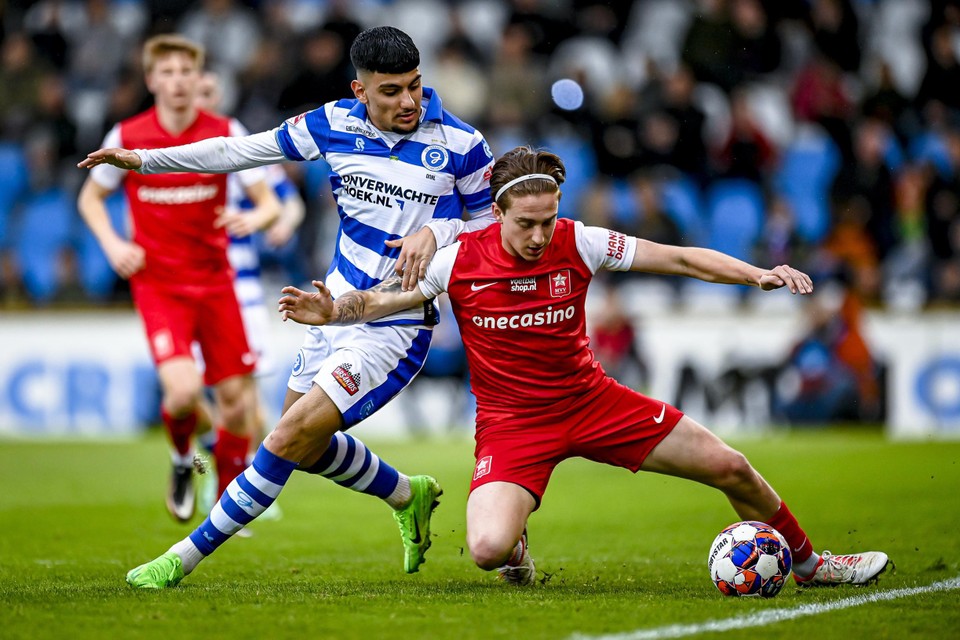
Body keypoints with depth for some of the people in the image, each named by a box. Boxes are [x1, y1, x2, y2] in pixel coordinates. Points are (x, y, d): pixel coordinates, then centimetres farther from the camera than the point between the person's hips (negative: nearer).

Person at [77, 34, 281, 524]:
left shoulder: (226, 134, -2)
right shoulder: (126, 137, -3)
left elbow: (269, 203, 0)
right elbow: (90, 197, 12)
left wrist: (251, 219, -23)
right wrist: (112, 244, -6)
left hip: (215, 281, 2)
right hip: (157, 282, -2)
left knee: (236, 398, 0)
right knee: (183, 389, -21)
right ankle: (182, 461, 13)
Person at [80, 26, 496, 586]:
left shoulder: (461, 143, -12)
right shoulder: (336, 124, -2)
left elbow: (493, 222, 1)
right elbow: (246, 149, 7)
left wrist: (436, 233, -20)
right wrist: (145, 159, 5)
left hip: (396, 327, -6)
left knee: (289, 439, -15)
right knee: (306, 446, 18)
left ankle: (185, 558, -6)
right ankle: (408, 496, 43)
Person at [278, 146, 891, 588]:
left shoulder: (577, 244, -11)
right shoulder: (462, 260, -13)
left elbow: (679, 258, -8)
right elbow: (382, 298, -5)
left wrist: (757, 274, -19)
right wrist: (331, 312, -25)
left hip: (590, 399, 2)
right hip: (512, 421, -2)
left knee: (731, 468, 1)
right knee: (488, 550, -28)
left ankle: (807, 563, 27)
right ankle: (516, 544, 13)